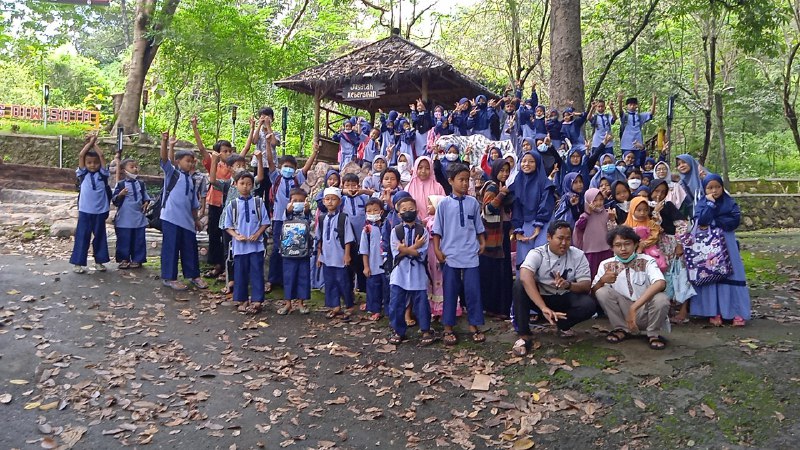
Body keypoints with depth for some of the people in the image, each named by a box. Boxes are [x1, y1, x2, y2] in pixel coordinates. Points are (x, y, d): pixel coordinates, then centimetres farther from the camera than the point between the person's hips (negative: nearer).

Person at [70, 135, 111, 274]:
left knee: (100, 236, 11)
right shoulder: (83, 174, 3)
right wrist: (90, 142, 2)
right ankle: (77, 262, 8)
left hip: (100, 211, 1)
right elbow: (81, 155, -5)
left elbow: (101, 155, -4)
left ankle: (99, 261, 22)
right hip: (85, 210, -1)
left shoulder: (102, 174, 3)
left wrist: (95, 143, 7)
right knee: (82, 236, 2)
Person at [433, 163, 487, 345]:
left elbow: (479, 227, 14)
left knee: (473, 291, 5)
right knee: (450, 292, 7)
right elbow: (437, 230, 3)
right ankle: (448, 328, 17)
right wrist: (437, 250, -1)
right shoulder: (444, 204, -1)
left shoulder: (473, 202, 5)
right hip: (450, 255, -1)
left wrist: (482, 243, 7)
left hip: (470, 255, 2)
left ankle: (474, 326, 18)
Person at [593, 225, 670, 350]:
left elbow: (660, 283, -32)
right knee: (602, 292, -21)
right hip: (624, 311, 2)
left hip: (646, 312, -2)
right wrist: (602, 281, -28)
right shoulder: (606, 265, -3)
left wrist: (634, 307, -41)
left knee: (661, 299, -32)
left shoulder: (647, 261, -12)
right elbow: (594, 291, -4)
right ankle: (621, 329, 0)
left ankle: (653, 334, -3)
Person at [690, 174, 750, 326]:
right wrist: (710, 203, -14)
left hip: (727, 243, 1)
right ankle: (714, 312, 4)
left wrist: (714, 222, -12)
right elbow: (701, 221, -16)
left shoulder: (730, 202, 3)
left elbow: (735, 221, -10)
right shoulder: (701, 203, 1)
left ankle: (737, 312, 3)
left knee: (731, 275, -1)